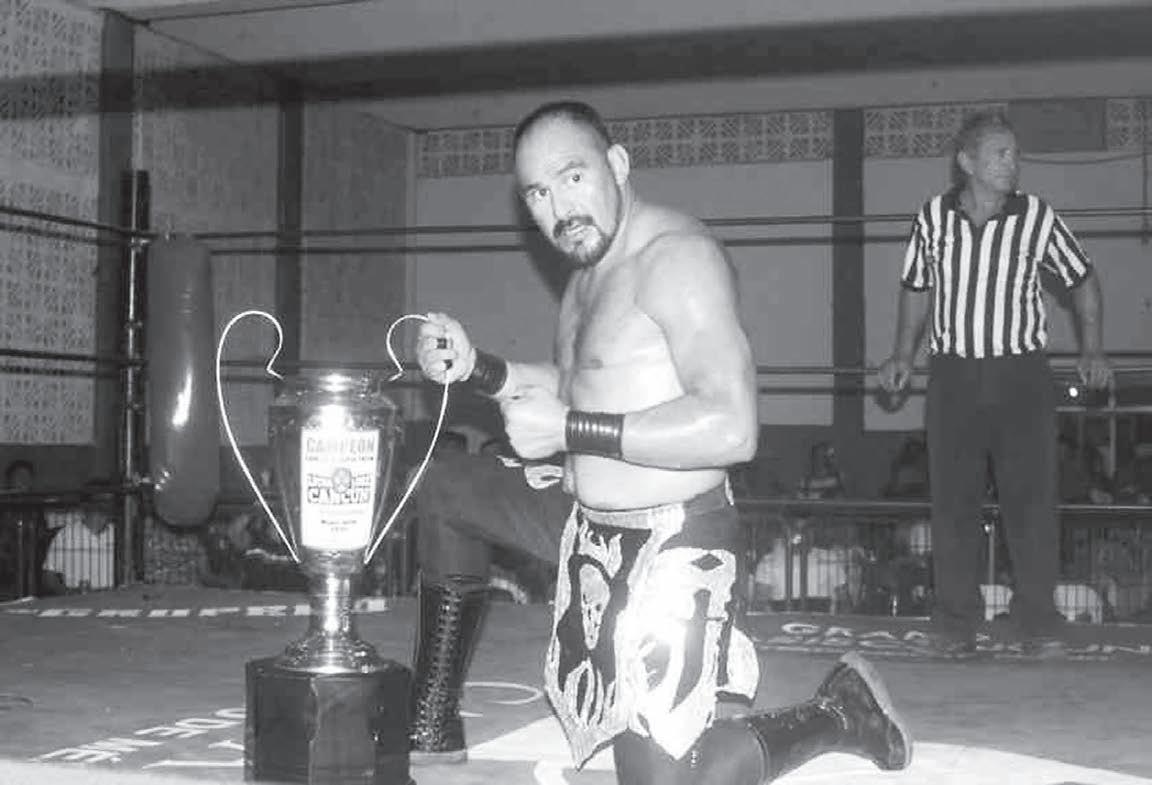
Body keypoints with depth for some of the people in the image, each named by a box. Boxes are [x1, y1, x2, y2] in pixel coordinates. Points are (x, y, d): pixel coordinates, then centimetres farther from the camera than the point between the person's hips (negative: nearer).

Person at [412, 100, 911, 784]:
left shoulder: (677, 256, -18)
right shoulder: (592, 269, 12)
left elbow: (731, 428, -29)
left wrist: (570, 430, -24)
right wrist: (477, 368, 8)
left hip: (674, 542, -9)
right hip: (595, 535, 9)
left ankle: (837, 715, 11)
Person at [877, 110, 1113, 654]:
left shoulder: (1037, 217, -4)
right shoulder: (933, 218, -1)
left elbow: (1081, 280, 8)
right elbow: (917, 288, 14)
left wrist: (1091, 348, -1)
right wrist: (903, 355, 7)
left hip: (1022, 373, -1)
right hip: (953, 374, 1)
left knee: (1033, 496, -2)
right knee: (953, 498, 3)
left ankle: (1035, 615, 10)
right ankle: (956, 616, 13)